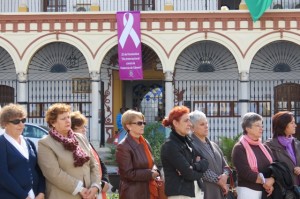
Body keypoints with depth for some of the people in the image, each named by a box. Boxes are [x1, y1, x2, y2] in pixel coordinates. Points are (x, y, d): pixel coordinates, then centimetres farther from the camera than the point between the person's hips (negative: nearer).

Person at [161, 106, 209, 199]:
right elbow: (188, 173, -17)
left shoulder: (188, 141, 13)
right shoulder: (170, 146, -12)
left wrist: (195, 166, -12)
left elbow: (205, 162, 8)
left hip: (197, 191, 8)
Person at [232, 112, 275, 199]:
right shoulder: (239, 148, -6)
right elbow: (245, 172, -17)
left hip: (266, 191, 6)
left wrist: (271, 182, -15)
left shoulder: (264, 147, 14)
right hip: (248, 191, -6)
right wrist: (264, 181, -11)